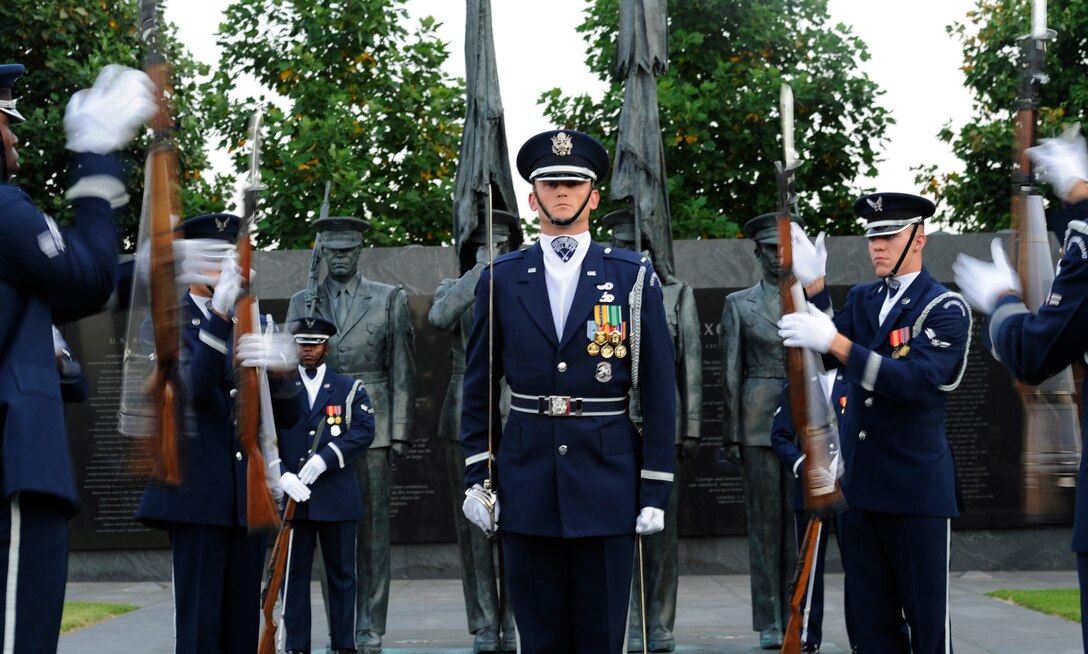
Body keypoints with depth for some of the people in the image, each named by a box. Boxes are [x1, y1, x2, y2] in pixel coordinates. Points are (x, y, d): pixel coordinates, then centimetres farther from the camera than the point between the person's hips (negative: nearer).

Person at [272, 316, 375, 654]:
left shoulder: (349, 388, 9)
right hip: (293, 496, 1)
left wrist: (324, 458, -17)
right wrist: (281, 474, -14)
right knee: (293, 573, 3)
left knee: (341, 573, 4)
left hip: (337, 496, 0)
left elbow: (363, 431, -5)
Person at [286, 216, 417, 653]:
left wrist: (400, 433, -3)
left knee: (373, 534, 1)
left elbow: (402, 371, 3)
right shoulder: (301, 302, 12)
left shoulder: (390, 300, 6)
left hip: (372, 430, -1)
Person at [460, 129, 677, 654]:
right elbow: (479, 389, 9)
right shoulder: (501, 280, 6)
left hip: (607, 486, -1)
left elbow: (659, 390, 1)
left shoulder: (633, 277, 1)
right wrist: (476, 478, 2)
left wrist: (655, 491, -3)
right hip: (526, 486, 1)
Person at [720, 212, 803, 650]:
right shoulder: (739, 304, 6)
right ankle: (769, 622, 9)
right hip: (759, 422, -1)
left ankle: (797, 619, 10)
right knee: (764, 522, 2)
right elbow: (731, 373, 3)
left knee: (801, 521, 2)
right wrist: (732, 435, -3)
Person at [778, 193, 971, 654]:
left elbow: (916, 381, -22)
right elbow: (827, 358, -1)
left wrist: (835, 342, -30)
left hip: (917, 488, -6)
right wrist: (813, 286, -12)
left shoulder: (945, 308, -6)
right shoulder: (861, 299, 13)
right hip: (860, 486, 6)